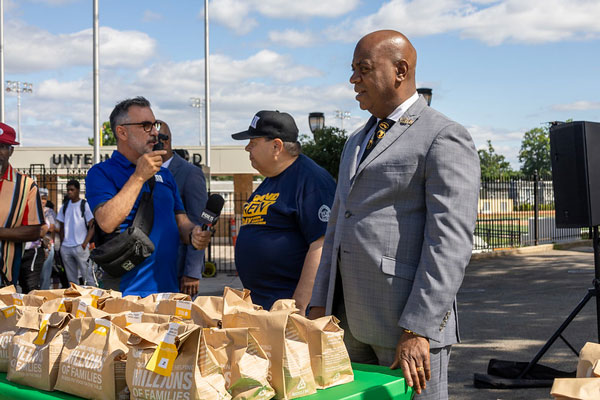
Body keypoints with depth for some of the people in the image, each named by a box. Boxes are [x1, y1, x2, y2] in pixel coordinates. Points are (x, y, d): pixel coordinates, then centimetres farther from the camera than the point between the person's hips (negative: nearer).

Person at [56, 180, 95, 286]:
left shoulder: (84, 205, -2)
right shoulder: (65, 206, 13)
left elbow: (92, 226, -5)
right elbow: (62, 227, 18)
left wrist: (85, 244, -13)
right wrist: (62, 244, 8)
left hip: (80, 246, -5)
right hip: (65, 247, 5)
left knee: (87, 275, -6)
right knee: (71, 278, 10)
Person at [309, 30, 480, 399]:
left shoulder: (444, 138, -7)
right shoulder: (357, 143, 20)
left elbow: (450, 243, -16)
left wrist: (418, 330, -20)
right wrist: (321, 303, 13)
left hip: (411, 318, -7)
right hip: (353, 321, 8)